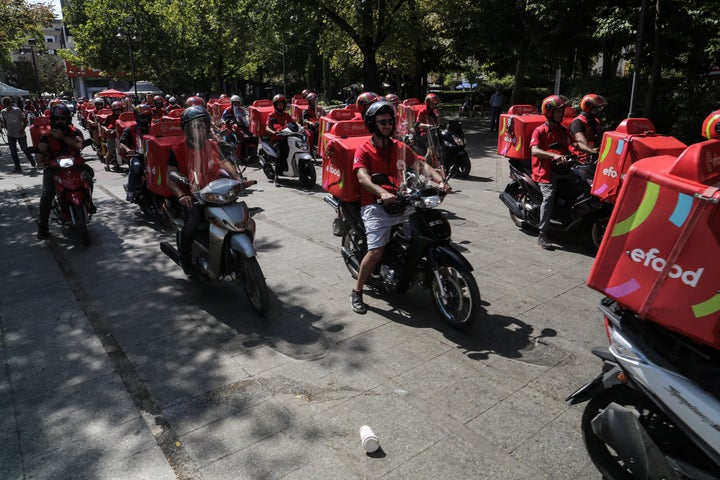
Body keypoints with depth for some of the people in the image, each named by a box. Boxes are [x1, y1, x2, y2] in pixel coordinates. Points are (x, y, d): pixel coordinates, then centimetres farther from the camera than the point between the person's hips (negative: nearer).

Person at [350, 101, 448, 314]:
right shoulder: (363, 151, -2)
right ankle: (357, 292, -2)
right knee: (376, 250, -21)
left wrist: (439, 180, -18)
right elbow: (362, 177, -20)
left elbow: (421, 165, 2)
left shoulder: (400, 147, 14)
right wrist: (382, 193, -39)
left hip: (399, 201, 5)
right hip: (375, 205, -5)